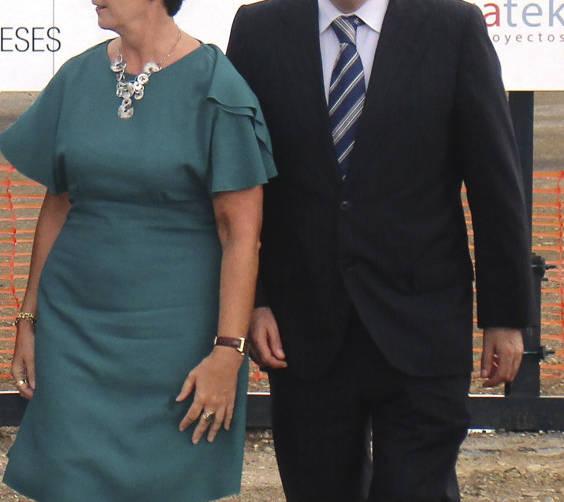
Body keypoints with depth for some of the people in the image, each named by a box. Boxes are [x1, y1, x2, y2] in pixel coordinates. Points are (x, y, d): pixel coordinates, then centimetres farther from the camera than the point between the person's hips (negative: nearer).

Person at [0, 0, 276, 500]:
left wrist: (228, 352, -16)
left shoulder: (214, 87, -9)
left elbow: (242, 233, -11)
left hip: (175, 330, -4)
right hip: (75, 324, 4)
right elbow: (57, 208, 12)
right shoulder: (78, 79, 5)